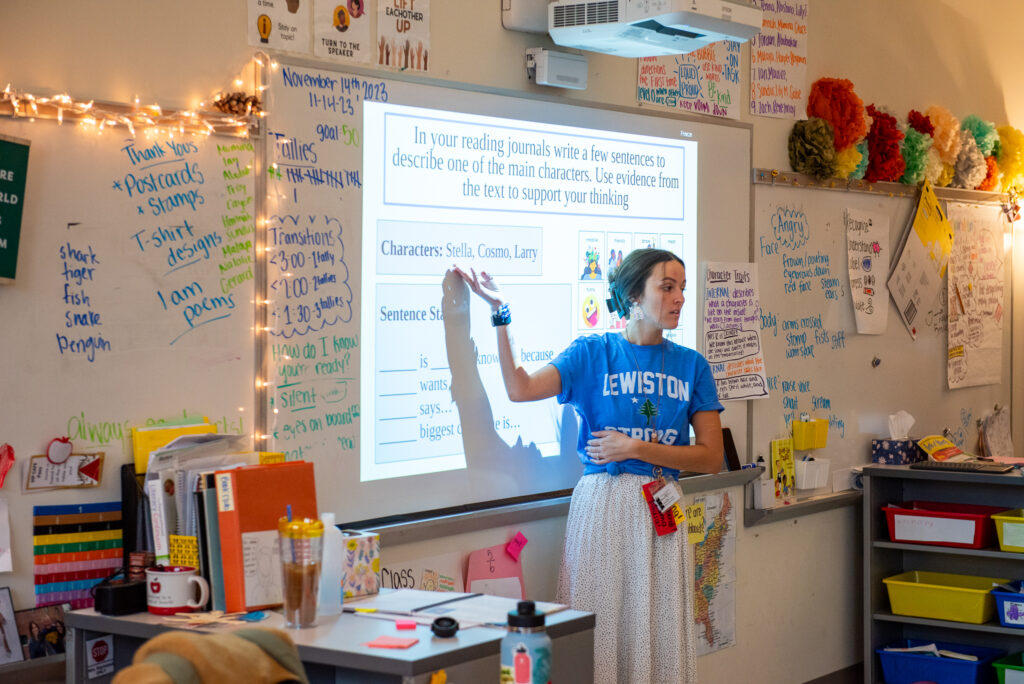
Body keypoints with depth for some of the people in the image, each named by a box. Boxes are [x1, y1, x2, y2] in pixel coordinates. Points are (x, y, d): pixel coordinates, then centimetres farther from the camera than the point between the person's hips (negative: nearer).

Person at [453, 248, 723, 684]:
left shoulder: (690, 365, 7)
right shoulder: (593, 353, 1)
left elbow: (711, 457, 2)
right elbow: (520, 388, -14)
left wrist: (634, 448, -7)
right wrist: (499, 313, -15)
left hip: (660, 508, 2)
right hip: (600, 501, -2)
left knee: (659, 636, 4)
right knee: (598, 627, 0)